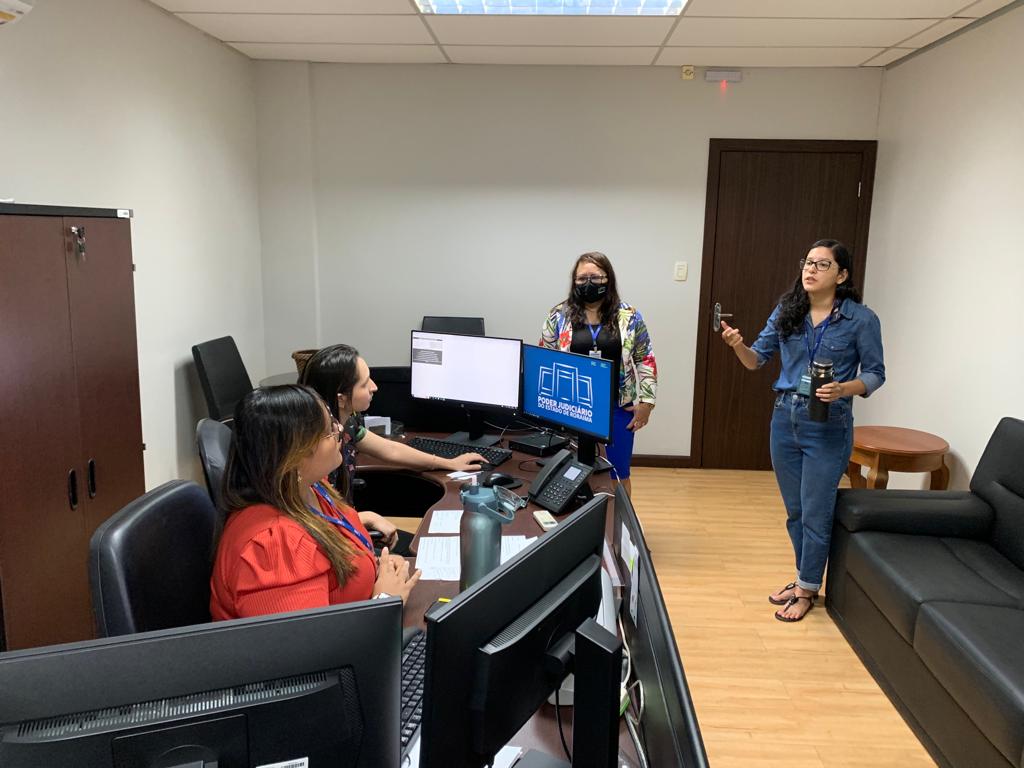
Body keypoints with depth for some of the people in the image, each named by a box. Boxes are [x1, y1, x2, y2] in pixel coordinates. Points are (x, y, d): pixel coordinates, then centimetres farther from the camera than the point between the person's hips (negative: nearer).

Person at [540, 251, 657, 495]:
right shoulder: (559, 316, -1)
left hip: (617, 410, 0)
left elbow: (646, 361, 4)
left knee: (618, 475, 11)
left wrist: (646, 403, 0)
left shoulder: (628, 317, -1)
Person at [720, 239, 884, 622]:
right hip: (785, 419, 5)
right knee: (795, 510, 17)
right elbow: (757, 358, 4)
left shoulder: (862, 319, -9)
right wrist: (738, 345, -17)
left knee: (815, 514, 4)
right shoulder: (786, 311, 3)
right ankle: (803, 577, 35)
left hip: (828, 426, -4)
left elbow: (876, 373, -3)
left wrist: (844, 389, -22)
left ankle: (807, 590, 23)